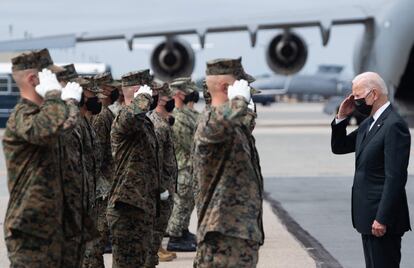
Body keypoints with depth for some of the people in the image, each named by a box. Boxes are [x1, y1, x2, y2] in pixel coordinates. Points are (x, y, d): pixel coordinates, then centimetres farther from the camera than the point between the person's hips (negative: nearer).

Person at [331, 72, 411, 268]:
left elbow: (395, 177, -21)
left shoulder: (394, 125, -17)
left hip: (383, 218, -10)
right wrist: (341, 118, 4)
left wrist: (382, 219, -22)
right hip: (368, 215, 10)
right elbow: (339, 147, 21)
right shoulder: (368, 123, 13)